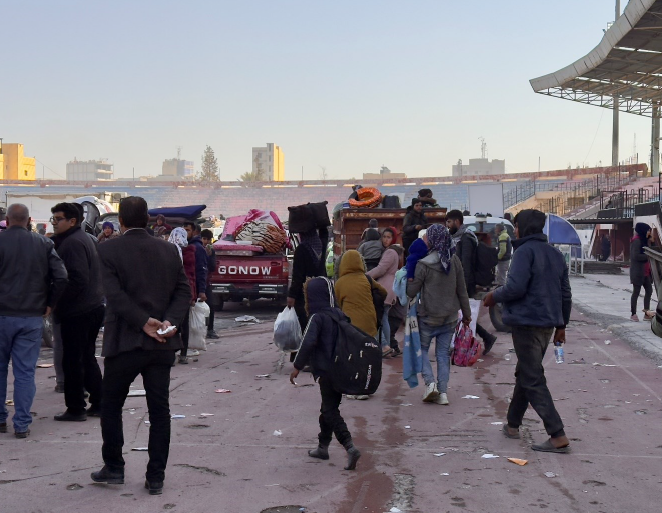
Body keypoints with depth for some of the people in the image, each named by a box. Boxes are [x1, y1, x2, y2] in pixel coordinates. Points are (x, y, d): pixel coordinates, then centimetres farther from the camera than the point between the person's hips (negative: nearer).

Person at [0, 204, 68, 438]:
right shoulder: (44, 244, 0)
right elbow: (61, 277, -6)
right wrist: (49, 303, 5)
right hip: (32, 317, 2)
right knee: (25, 371, 6)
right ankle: (22, 424, 7)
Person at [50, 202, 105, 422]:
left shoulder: (72, 243, -16)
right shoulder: (86, 239, 15)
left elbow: (77, 280, -24)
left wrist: (58, 305, -17)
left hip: (77, 312, -10)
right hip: (94, 307, 10)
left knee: (72, 361, -1)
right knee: (87, 357, 17)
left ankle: (75, 409, 6)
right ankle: (98, 403, 21)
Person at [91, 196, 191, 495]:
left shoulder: (108, 250, -6)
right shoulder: (169, 250, 5)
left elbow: (114, 294, -16)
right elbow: (184, 291, 0)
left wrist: (144, 322, -15)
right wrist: (170, 321, -10)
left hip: (124, 343, -3)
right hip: (162, 345, 3)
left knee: (111, 406, 16)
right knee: (159, 410, 7)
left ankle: (113, 468, 22)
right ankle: (156, 478, 9)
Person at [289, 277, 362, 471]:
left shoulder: (317, 318, -12)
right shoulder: (340, 315, 10)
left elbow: (308, 343, -22)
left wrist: (298, 366, -13)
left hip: (326, 372, -8)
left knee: (330, 411, -3)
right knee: (329, 407, 19)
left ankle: (350, 448, -16)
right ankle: (323, 446, 31)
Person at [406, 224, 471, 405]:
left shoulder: (424, 264, -16)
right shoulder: (454, 261, -2)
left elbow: (411, 292, -9)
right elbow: (462, 290, 5)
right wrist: (466, 313, 15)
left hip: (428, 317, -4)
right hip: (450, 316, 4)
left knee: (422, 348, 14)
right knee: (443, 353, 11)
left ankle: (430, 381, -5)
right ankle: (443, 392, 8)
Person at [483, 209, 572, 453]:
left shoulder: (525, 251, -13)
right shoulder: (555, 254, 13)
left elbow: (515, 287, -22)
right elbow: (565, 294, 15)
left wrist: (494, 296, -3)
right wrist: (561, 325, 21)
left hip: (527, 323, -9)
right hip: (548, 323, 9)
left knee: (533, 380, -7)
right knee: (525, 374, 21)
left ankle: (558, 437, -12)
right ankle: (513, 424, 32)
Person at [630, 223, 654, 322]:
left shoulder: (642, 240, 15)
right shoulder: (636, 241, -15)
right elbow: (636, 256, -22)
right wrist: (648, 256, -17)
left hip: (645, 271, 9)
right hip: (638, 271, -9)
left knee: (649, 290, 6)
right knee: (636, 292, -2)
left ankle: (646, 312, 7)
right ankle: (633, 314, 5)